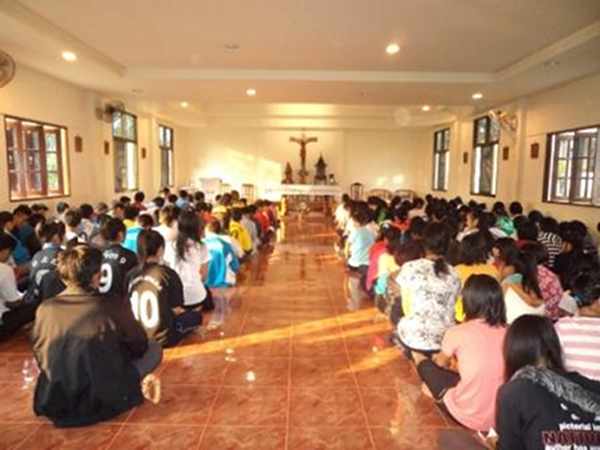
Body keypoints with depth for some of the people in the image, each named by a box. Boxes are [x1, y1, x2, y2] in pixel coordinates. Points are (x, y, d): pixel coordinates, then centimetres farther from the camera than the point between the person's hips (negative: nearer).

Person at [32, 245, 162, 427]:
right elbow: (140, 347, 0)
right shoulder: (113, 307, -16)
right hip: (103, 401, -4)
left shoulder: (45, 309, -5)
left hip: (53, 405, 4)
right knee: (154, 348, 12)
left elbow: (40, 357, 11)